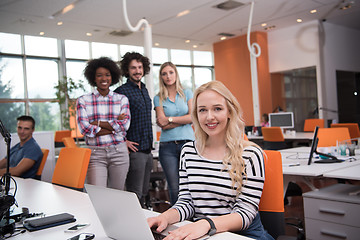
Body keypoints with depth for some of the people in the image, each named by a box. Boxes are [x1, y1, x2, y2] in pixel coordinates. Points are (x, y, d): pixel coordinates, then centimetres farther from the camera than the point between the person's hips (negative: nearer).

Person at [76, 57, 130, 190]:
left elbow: (125, 125, -4)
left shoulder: (122, 99, 9)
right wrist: (114, 125, -8)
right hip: (95, 154, -1)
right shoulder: (83, 100, 4)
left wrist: (97, 123, -8)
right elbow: (85, 129, -7)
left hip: (119, 152, 2)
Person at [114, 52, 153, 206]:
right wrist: (123, 141, -17)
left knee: (144, 193, 16)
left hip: (148, 150, 8)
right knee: (135, 194, -2)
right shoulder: (121, 91, -10)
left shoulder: (144, 90, 15)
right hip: (134, 149, -8)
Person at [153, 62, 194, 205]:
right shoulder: (158, 99, 9)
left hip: (187, 142, 1)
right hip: (168, 146, 0)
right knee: (174, 188, -2)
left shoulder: (187, 93, 12)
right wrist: (183, 120, -7)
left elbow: (193, 117, -1)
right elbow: (163, 125, -2)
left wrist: (170, 119, -4)